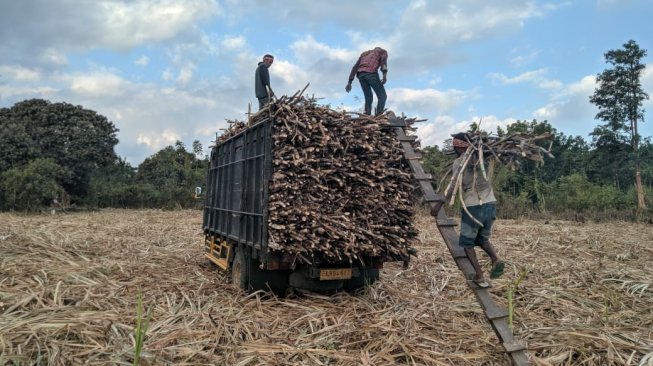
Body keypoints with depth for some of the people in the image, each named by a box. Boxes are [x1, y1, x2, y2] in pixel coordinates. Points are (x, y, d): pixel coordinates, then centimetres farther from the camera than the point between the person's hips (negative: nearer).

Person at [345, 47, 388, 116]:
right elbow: (383, 60, 1)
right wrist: (385, 74, -14)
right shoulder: (383, 51, 25)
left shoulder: (364, 53, 38)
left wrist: (349, 82, 21)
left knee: (368, 98, 11)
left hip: (360, 74, 5)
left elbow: (355, 67, 26)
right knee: (382, 96, -1)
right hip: (371, 73, -5)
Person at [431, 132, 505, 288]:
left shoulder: (459, 162, -3)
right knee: (482, 238, 24)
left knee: (467, 242, 11)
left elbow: (455, 186, -13)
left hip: (473, 206, -5)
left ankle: (479, 276, 1)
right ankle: (496, 259, -4)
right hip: (490, 203, 5)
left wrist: (440, 203, -11)